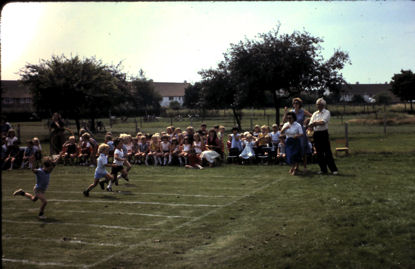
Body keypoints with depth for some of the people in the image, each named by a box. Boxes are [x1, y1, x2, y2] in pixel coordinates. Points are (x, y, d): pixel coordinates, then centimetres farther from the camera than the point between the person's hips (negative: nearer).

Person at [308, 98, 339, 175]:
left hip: (324, 134, -5)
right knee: (319, 153, 5)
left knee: (327, 152, -7)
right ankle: (323, 169, 14)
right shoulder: (314, 114, 15)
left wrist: (315, 123, -8)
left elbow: (323, 122, -15)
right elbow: (310, 125, 8)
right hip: (316, 134, 5)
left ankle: (334, 169, -3)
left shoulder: (326, 112, 0)